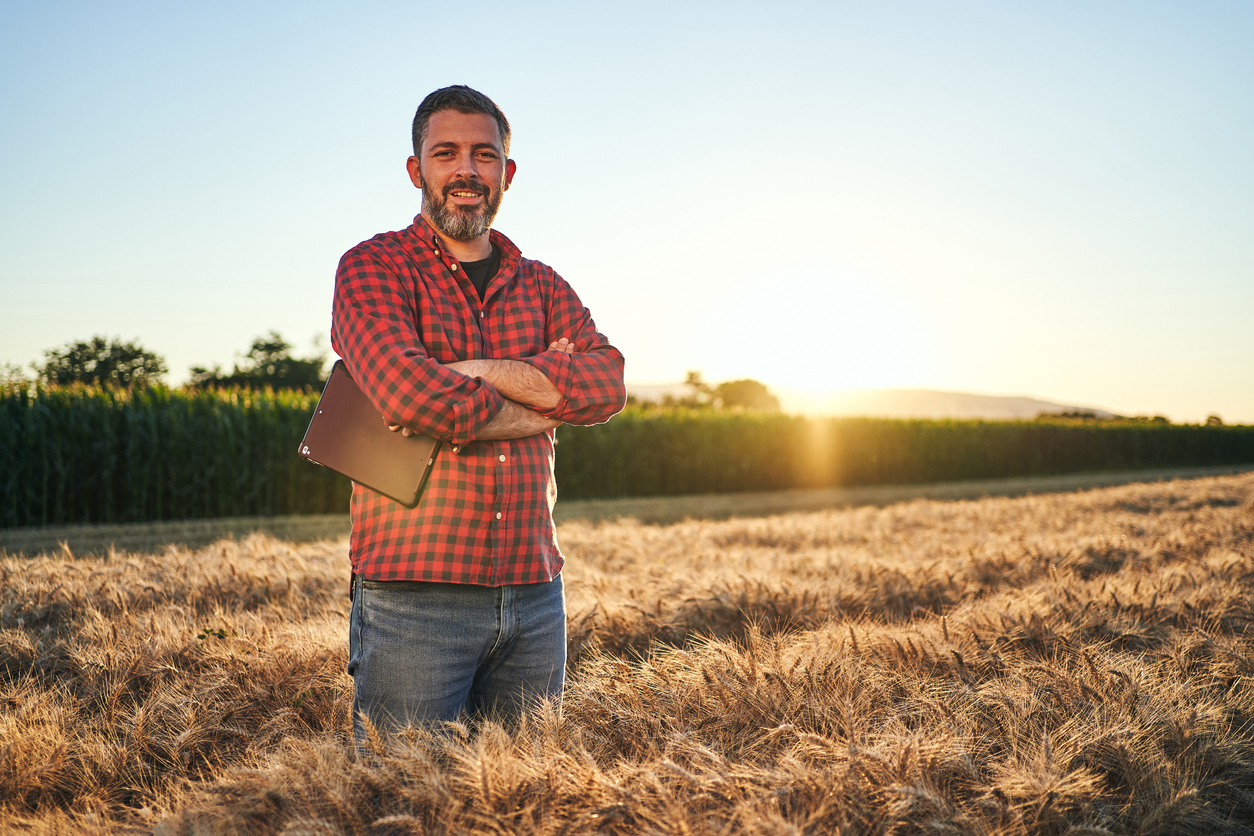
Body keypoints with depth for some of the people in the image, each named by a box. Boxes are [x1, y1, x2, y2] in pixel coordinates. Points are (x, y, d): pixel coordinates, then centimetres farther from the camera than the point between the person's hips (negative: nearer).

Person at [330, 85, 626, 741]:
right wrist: (543, 400, -6)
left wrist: (476, 371, -16)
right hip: (413, 594, -4)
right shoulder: (373, 268, 0)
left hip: (534, 594, 5)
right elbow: (410, 395, -19)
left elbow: (606, 385, -4)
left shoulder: (542, 286, 15)